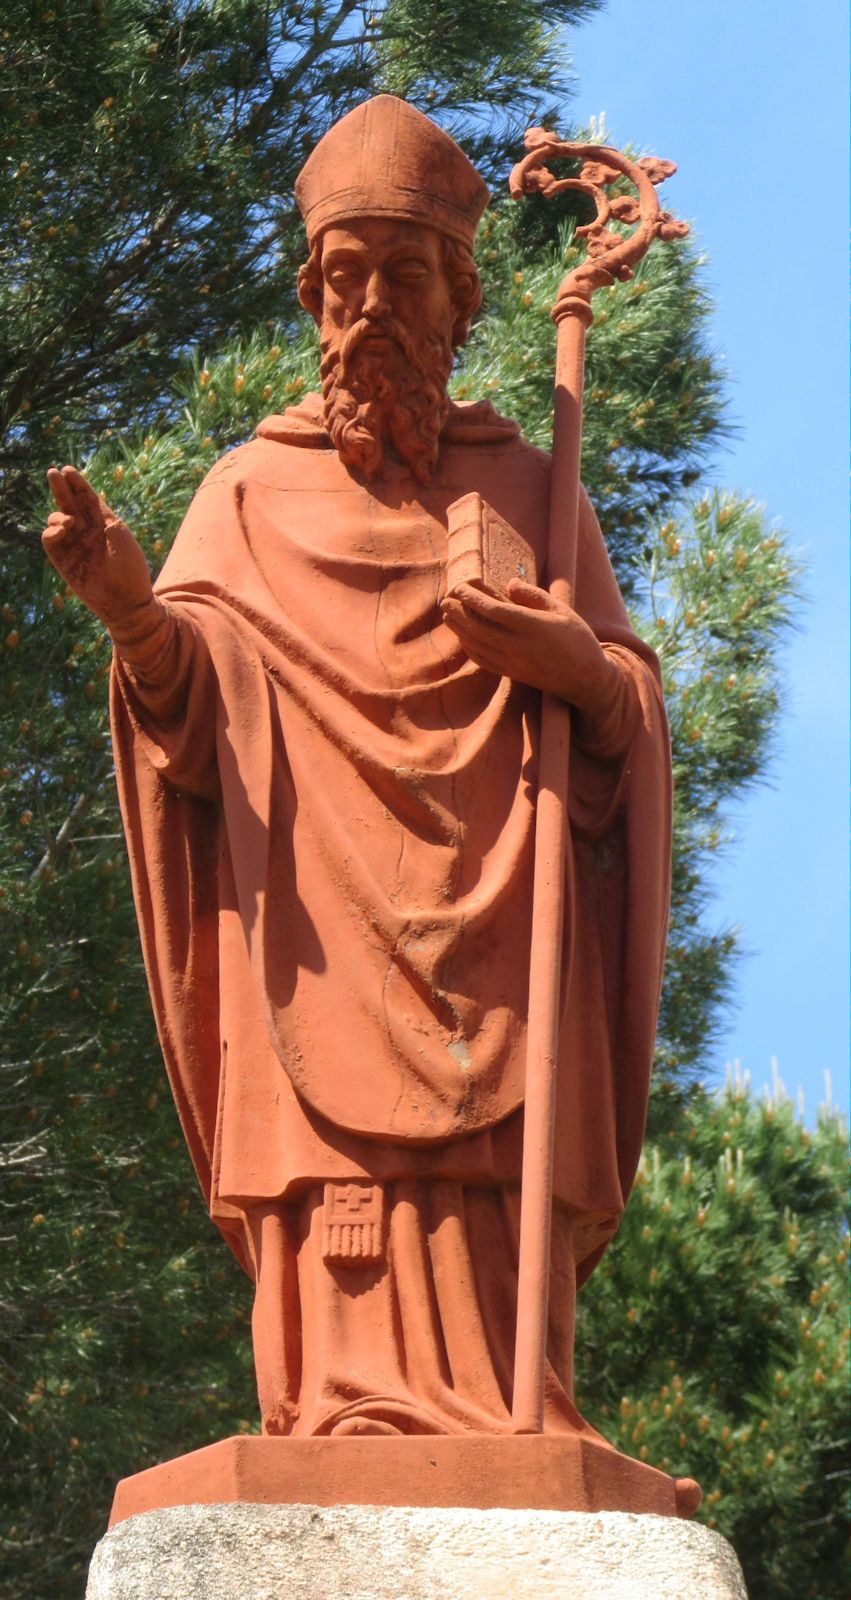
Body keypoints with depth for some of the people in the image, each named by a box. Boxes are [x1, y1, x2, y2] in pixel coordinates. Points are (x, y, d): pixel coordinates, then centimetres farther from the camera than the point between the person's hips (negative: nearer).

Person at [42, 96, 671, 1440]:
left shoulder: (528, 487, 20)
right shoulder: (253, 490, 16)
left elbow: (631, 703, 12)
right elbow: (192, 695, 1)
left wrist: (570, 659, -12)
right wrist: (134, 611, -22)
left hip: (495, 939, 1)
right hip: (320, 940, -1)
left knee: (495, 1270, -9)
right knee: (341, 1269, -12)